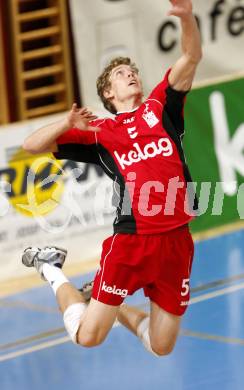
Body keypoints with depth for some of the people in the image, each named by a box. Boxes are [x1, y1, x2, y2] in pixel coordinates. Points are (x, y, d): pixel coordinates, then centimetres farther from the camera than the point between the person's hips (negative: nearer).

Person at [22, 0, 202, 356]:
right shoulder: (98, 132, 8)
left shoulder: (160, 107, 13)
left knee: (162, 347, 7)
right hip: (130, 241, -2)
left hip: (177, 242, 2)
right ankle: (53, 270, 26)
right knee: (87, 337, 0)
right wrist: (68, 124, -11)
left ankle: (117, 308, 34)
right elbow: (31, 145, 7)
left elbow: (192, 57, 1)